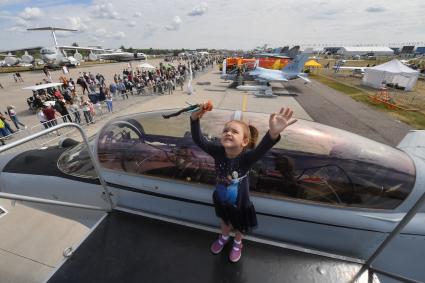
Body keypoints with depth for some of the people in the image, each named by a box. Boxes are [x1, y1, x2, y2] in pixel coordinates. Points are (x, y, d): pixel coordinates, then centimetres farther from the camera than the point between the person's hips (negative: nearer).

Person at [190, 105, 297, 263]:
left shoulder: (246, 157, -35)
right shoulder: (218, 152, -25)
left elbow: (261, 149, -55)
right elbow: (198, 140, -31)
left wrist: (273, 133, -76)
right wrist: (195, 118, -46)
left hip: (240, 203, -2)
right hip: (221, 200, 3)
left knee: (239, 226, 29)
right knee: (224, 221, 34)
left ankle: (237, 243, 64)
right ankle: (224, 237, 68)